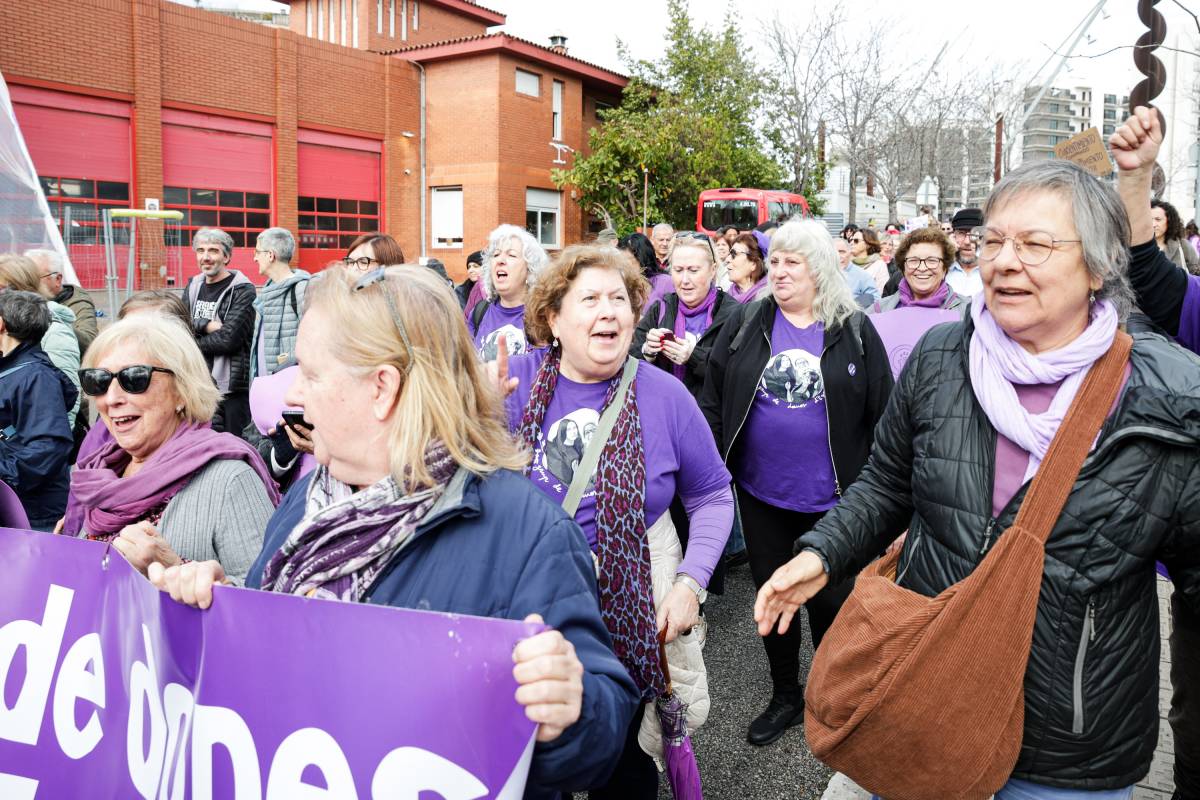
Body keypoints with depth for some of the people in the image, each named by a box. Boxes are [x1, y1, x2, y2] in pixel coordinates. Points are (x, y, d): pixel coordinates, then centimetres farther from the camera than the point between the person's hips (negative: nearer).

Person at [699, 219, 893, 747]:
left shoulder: (854, 331, -4)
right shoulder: (746, 324, 0)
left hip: (831, 499, -2)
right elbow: (713, 401, 3)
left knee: (831, 601, 12)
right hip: (760, 493, 2)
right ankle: (785, 697, 36)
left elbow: (882, 414, -3)